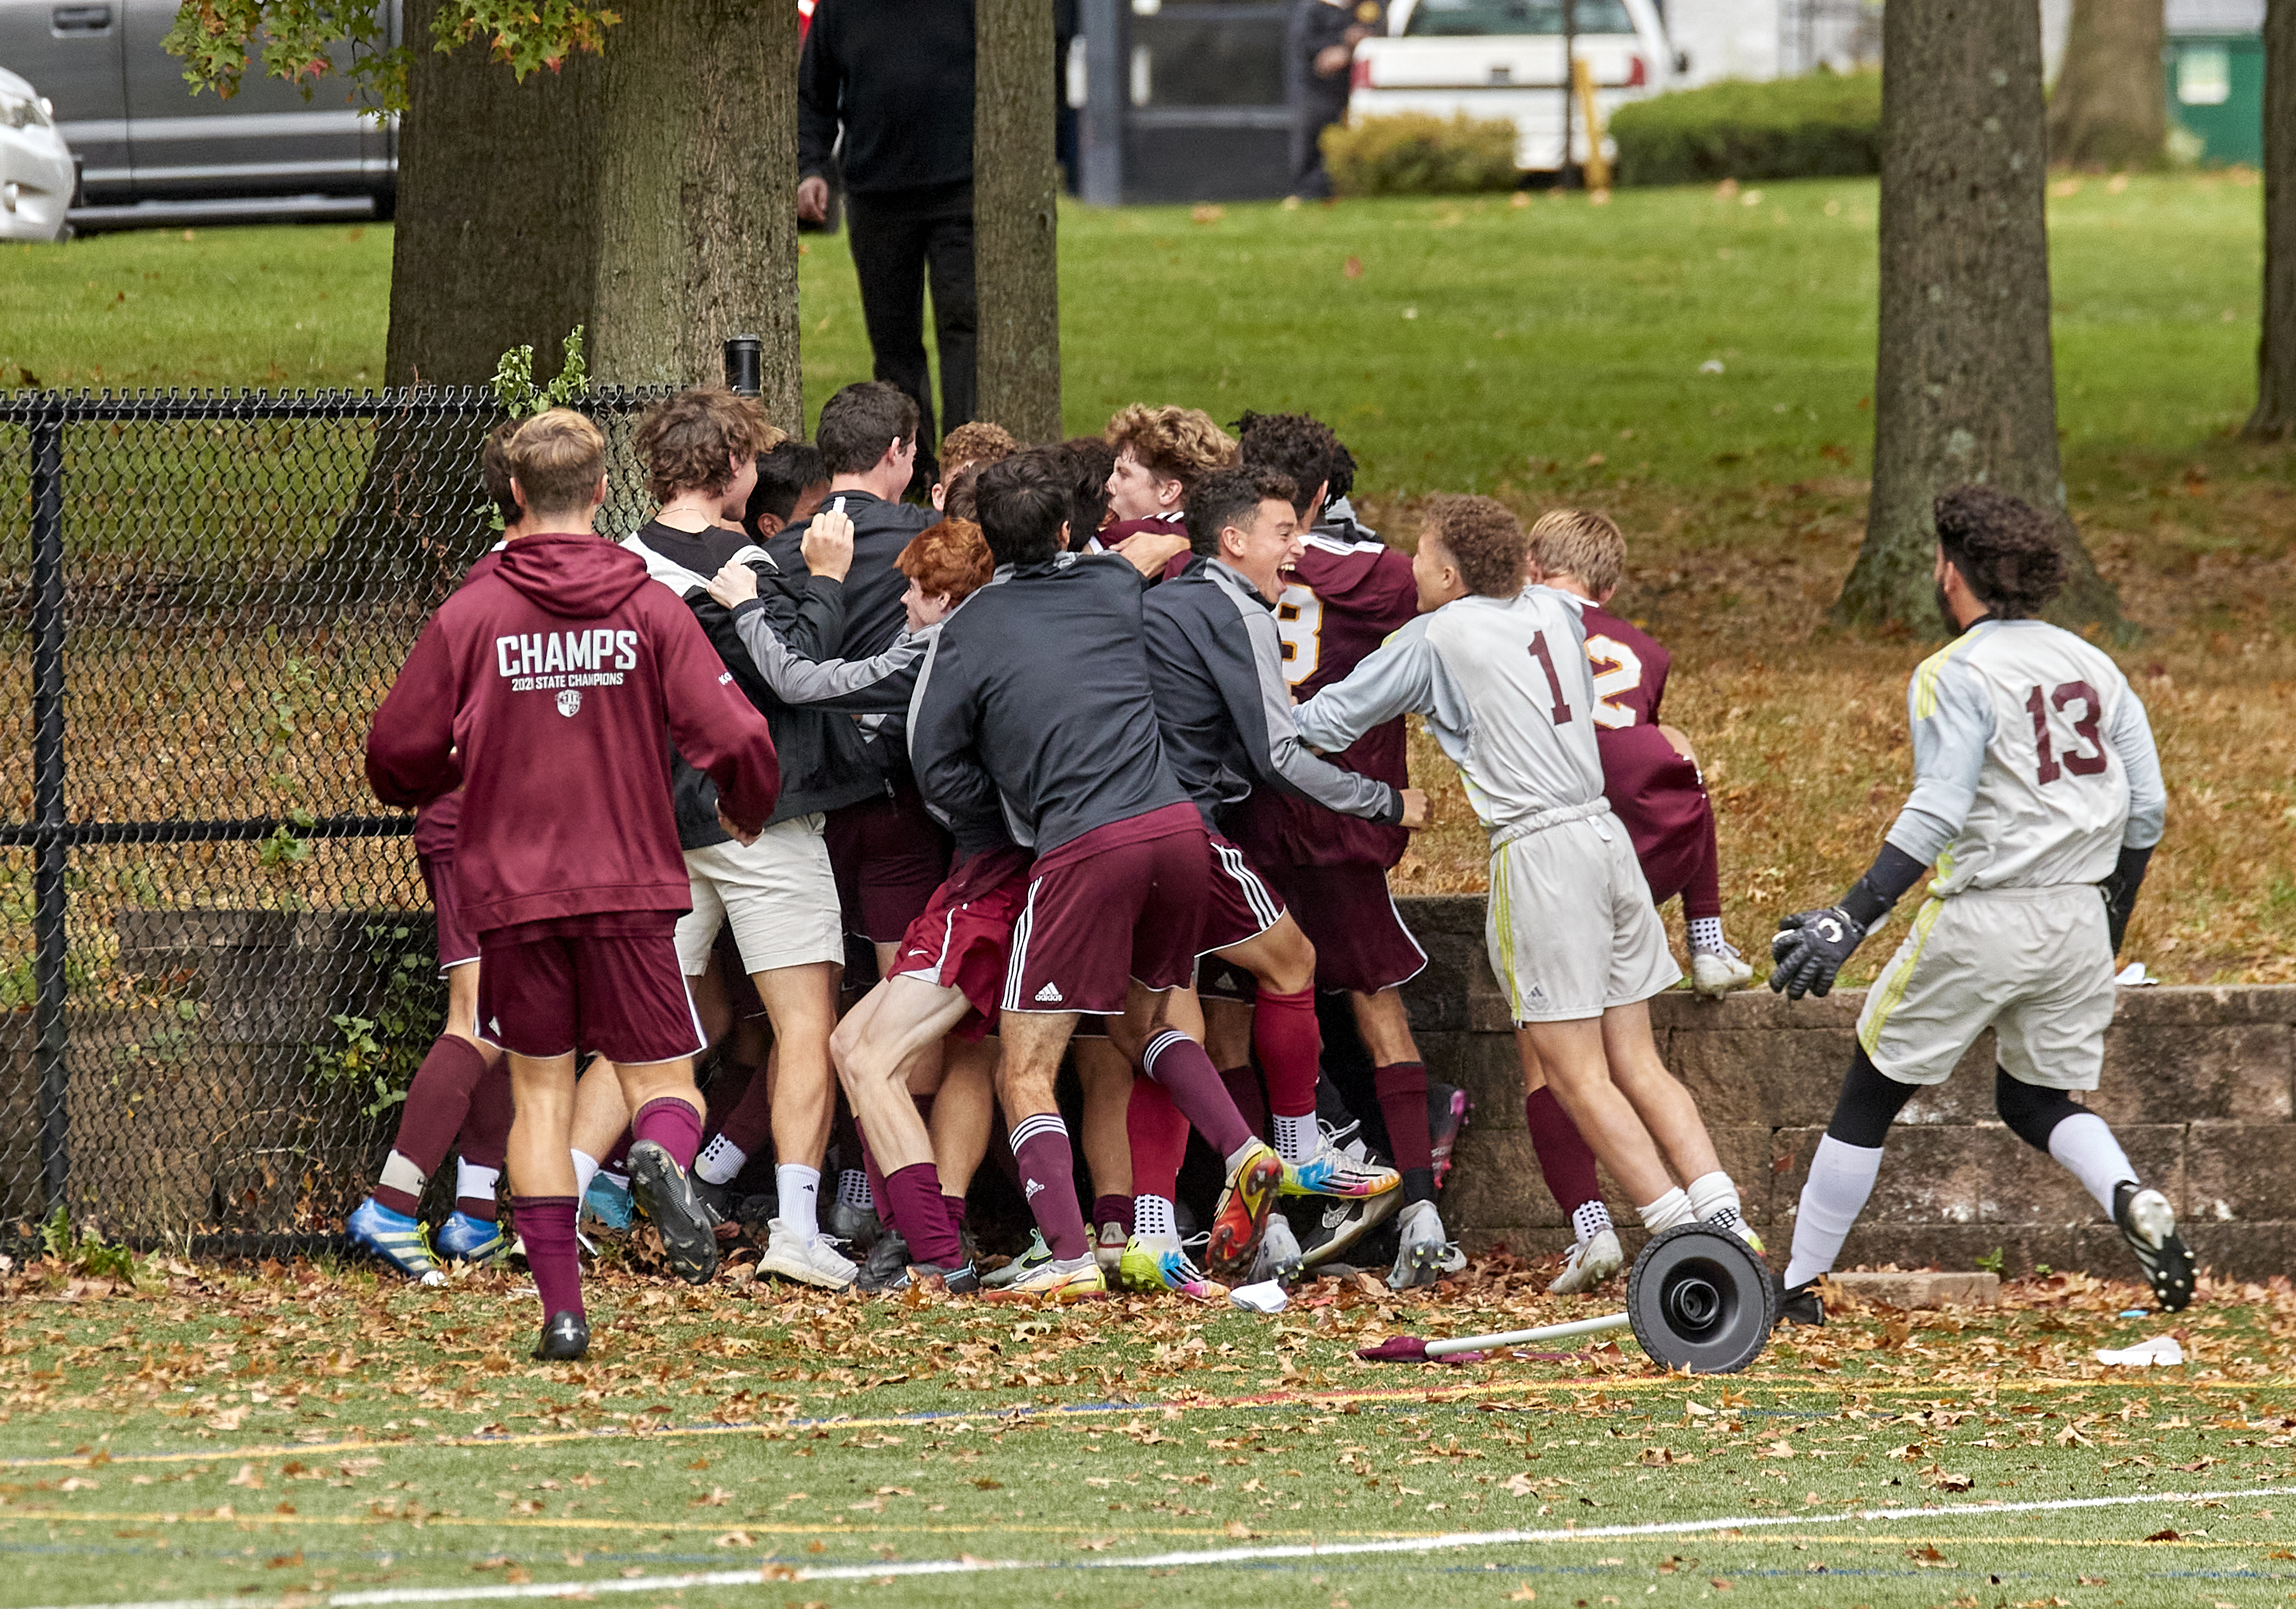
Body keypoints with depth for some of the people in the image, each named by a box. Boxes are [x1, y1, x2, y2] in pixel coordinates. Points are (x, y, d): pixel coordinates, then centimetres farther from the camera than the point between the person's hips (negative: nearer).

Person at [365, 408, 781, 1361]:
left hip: (513, 889, 1)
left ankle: (561, 1308, 3)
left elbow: (399, 755, 1)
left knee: (540, 1092, 10)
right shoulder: (651, 610, -2)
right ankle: (662, 1158, -31)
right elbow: (735, 738, -8)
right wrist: (749, 814, 14)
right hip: (631, 888, -1)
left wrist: (419, 790, 25)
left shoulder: (471, 615, -2)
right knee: (663, 1080, 6)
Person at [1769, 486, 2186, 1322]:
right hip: (2079, 924, 6)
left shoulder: (1955, 675, -10)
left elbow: (1937, 813, -20)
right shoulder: (2092, 666, 9)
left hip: (1982, 917, -6)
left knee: (1870, 1096, 8)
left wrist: (1849, 921, -23)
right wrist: (2110, 920, 22)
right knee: (2038, 1100, 19)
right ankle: (2134, 1202, -11)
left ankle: (1799, 1286, 12)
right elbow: (2146, 805, 9)